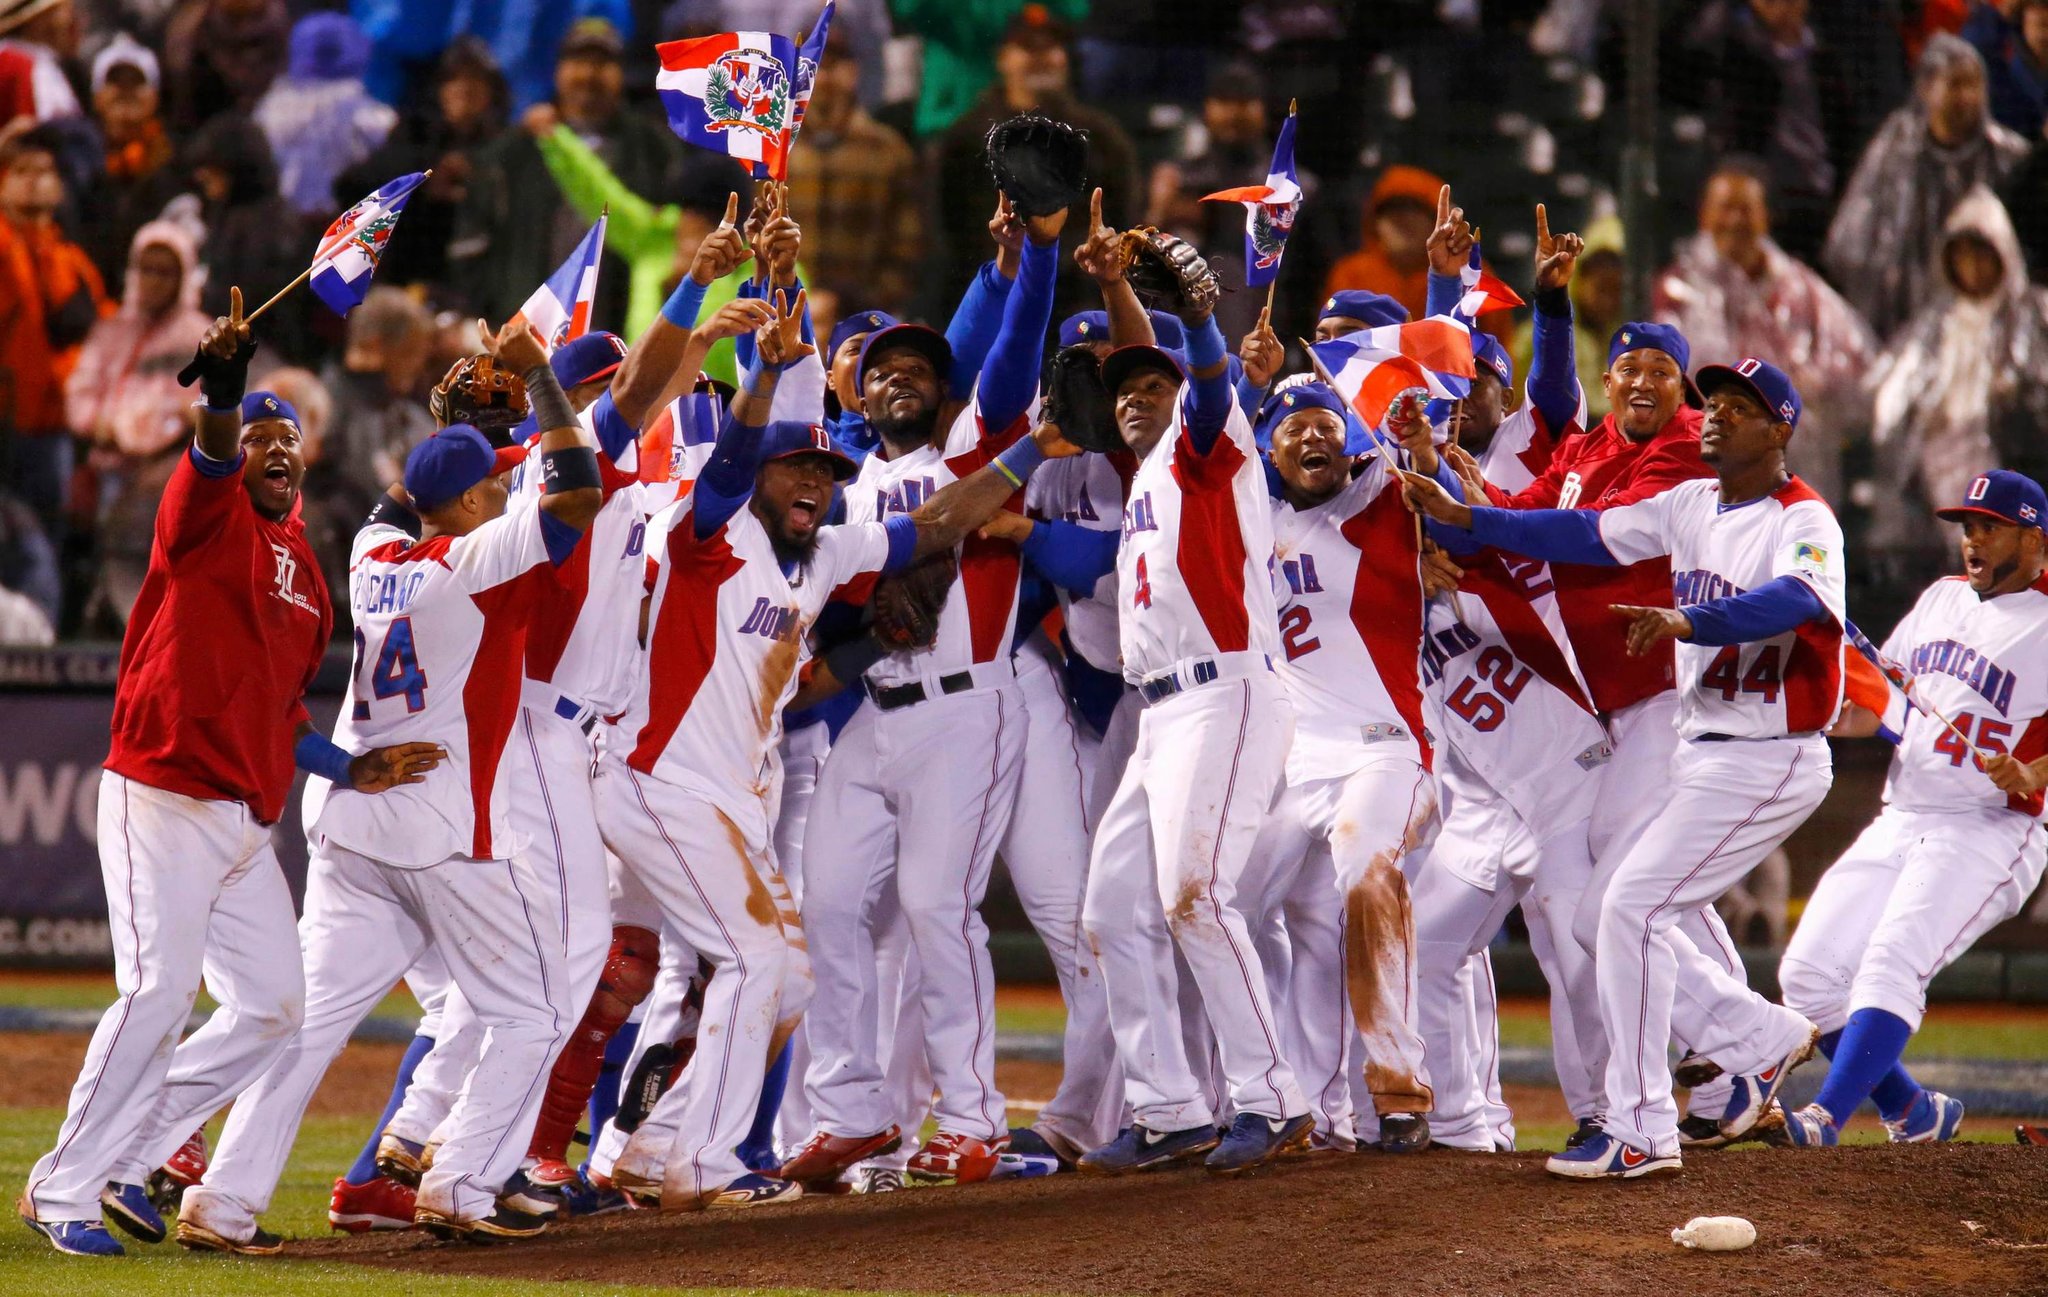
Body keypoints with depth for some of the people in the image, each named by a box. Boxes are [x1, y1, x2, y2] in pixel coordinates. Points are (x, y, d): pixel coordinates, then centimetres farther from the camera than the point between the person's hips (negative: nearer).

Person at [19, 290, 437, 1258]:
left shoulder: (305, 578, 18)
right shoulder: (209, 519, -4)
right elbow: (211, 457, -28)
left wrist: (350, 770, 13)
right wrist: (222, 389, -48)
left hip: (244, 818, 8)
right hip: (162, 802, -8)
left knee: (273, 1005, 9)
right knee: (158, 991, -15)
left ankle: (124, 1160, 17)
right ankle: (61, 1193, -6)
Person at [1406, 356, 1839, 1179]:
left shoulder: (1803, 521, -15)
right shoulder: (1690, 506, 10)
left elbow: (1796, 599, -35)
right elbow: (1586, 534, 9)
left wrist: (1687, 621, -50)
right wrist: (1462, 517, 0)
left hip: (1771, 763, -9)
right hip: (1699, 754, 9)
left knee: (1632, 906, -14)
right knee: (1631, 912, 11)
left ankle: (1641, 1133, -9)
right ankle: (1762, 1037, 26)